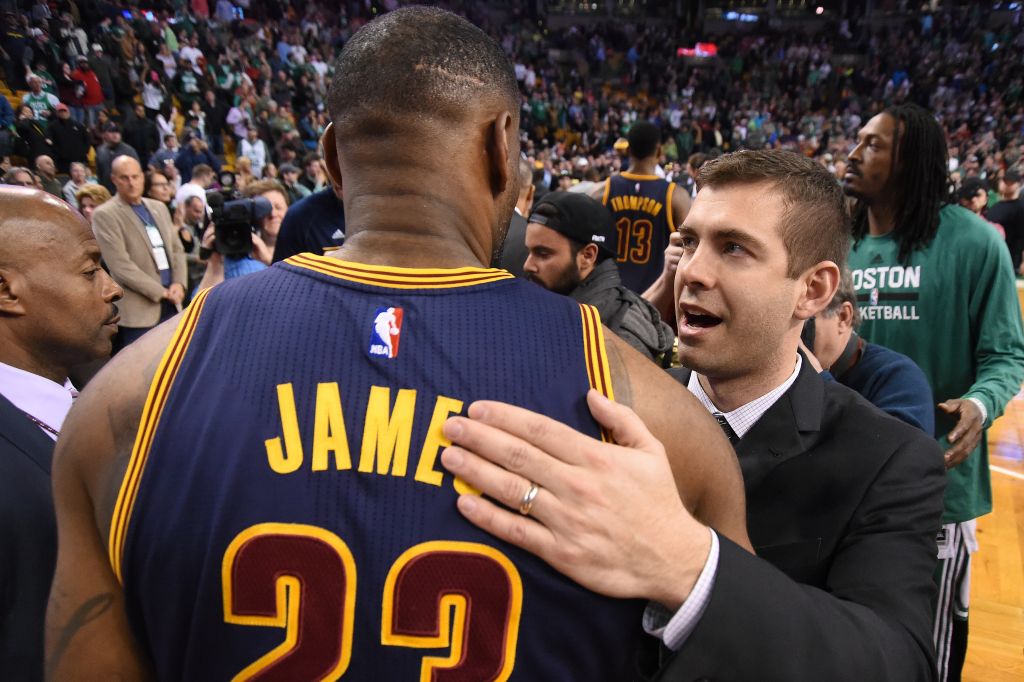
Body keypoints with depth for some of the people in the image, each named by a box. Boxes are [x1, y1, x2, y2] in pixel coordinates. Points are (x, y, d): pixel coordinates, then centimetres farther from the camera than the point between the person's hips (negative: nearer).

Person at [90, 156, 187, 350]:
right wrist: (161, 291, -13)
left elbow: (177, 249, 15)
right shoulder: (105, 215, -6)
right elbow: (120, 266, -14)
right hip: (138, 311, -6)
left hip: (170, 305, 6)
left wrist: (179, 284, -2)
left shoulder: (159, 208, 15)